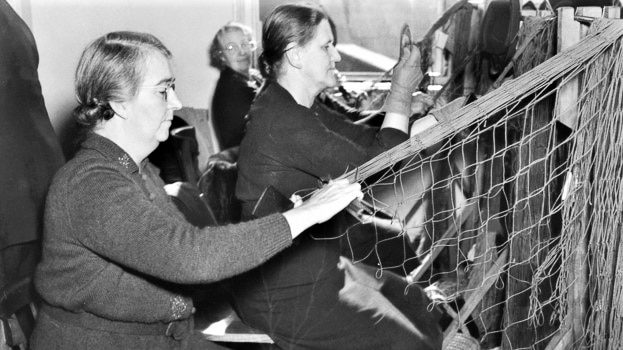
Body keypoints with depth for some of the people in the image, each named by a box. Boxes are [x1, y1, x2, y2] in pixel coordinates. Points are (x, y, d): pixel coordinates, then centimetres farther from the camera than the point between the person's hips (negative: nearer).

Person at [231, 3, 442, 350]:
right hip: (283, 293, -10)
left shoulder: (298, 108, 6)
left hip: (318, 266, 10)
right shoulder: (279, 121, -26)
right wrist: (401, 92, -13)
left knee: (423, 310, 13)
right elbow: (374, 164, -24)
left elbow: (367, 141, 7)